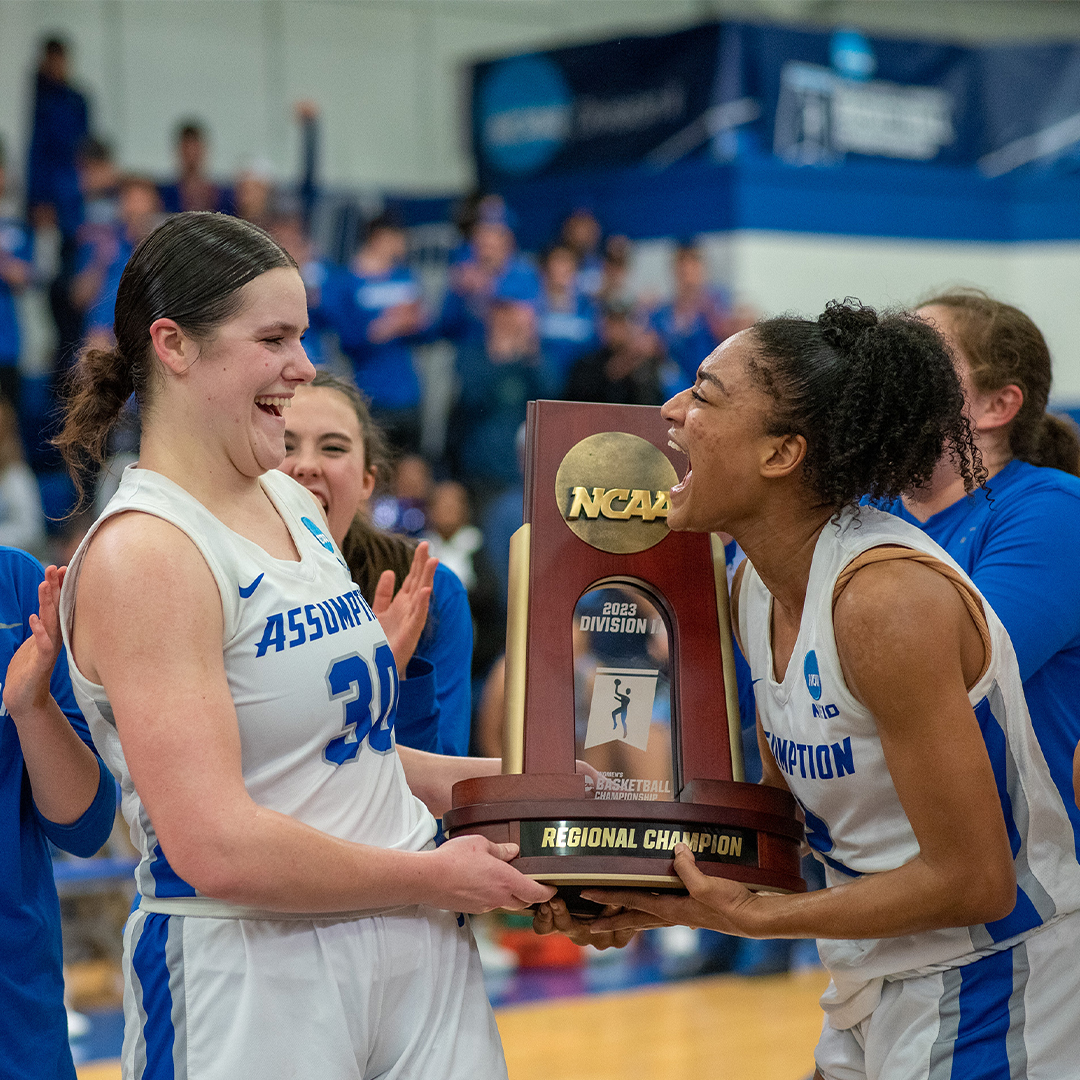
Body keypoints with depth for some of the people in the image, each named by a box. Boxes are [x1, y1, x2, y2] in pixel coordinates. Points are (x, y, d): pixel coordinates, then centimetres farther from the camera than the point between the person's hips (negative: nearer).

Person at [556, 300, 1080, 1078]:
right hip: (872, 998, 9)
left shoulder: (891, 598, -25)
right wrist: (646, 891, 1)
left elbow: (974, 882, -23)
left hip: (984, 998, -9)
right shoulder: (755, 586, 2)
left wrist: (751, 917, -17)